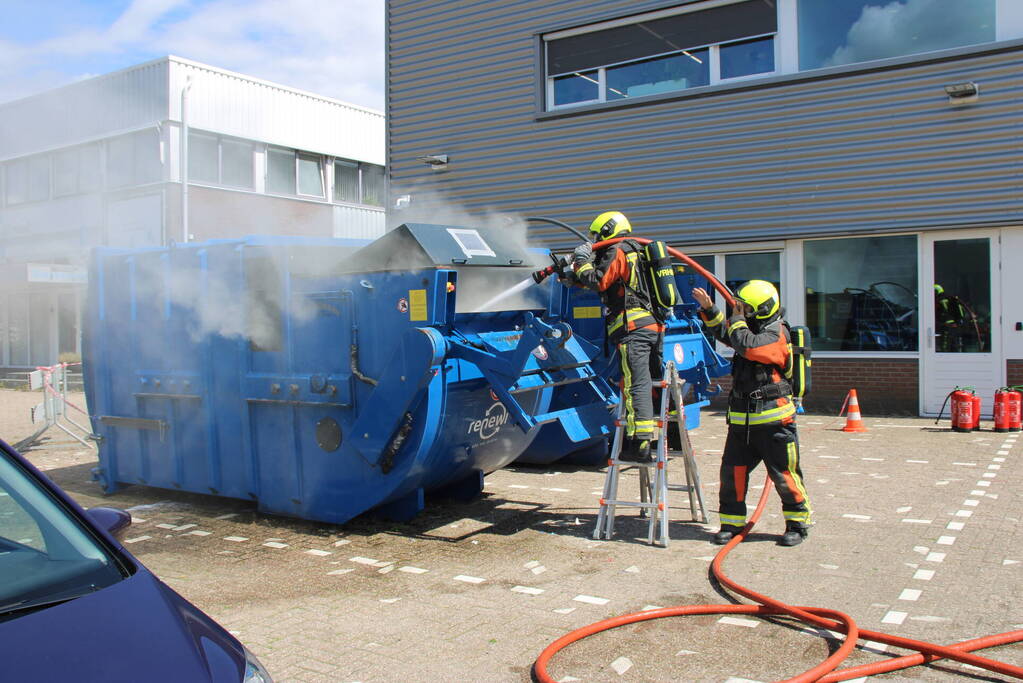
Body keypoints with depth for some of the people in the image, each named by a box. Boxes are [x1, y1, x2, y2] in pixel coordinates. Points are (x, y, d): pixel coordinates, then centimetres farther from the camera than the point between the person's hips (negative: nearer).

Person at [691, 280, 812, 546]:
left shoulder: (776, 333, -12)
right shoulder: (754, 329, 14)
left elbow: (747, 345, -28)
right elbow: (723, 332, 29)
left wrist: (737, 319, -12)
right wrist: (709, 309, 14)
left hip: (773, 420, -8)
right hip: (741, 420, 8)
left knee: (784, 474, 2)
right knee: (732, 471, 6)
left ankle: (798, 523, 18)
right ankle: (732, 522, 16)